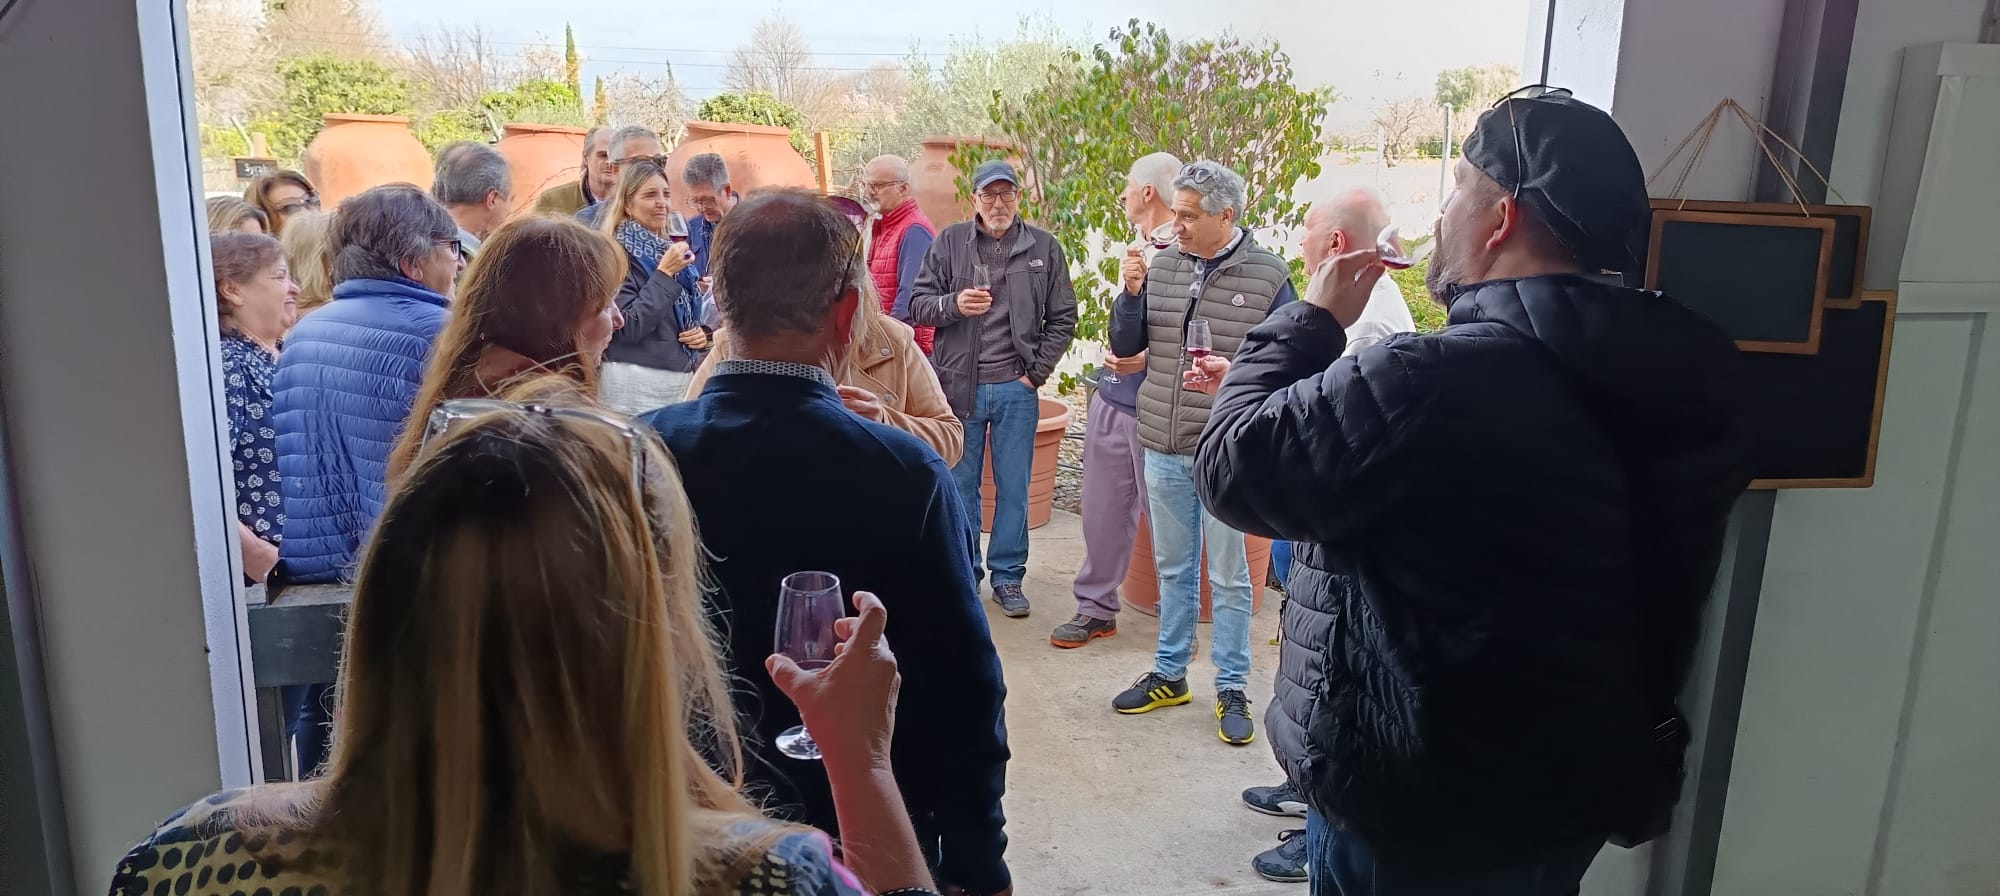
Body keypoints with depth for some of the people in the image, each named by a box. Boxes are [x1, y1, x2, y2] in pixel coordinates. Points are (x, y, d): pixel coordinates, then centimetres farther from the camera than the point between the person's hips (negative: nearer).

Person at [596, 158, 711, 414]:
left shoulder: (671, 250, 16)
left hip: (683, 379, 7)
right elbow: (628, 328, -18)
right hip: (637, 385, -7)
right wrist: (664, 274, -18)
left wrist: (704, 333, 1)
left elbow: (694, 314, 24)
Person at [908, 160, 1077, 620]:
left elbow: (1063, 317, 7)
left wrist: (1037, 372, 0)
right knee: (959, 487, 9)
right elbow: (918, 303, 2)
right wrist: (953, 304, -18)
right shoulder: (950, 242, 2)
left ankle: (1008, 577, 20)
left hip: (1016, 388, 0)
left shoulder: (1043, 247, 3)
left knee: (1014, 488, 7)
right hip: (959, 384, 0)